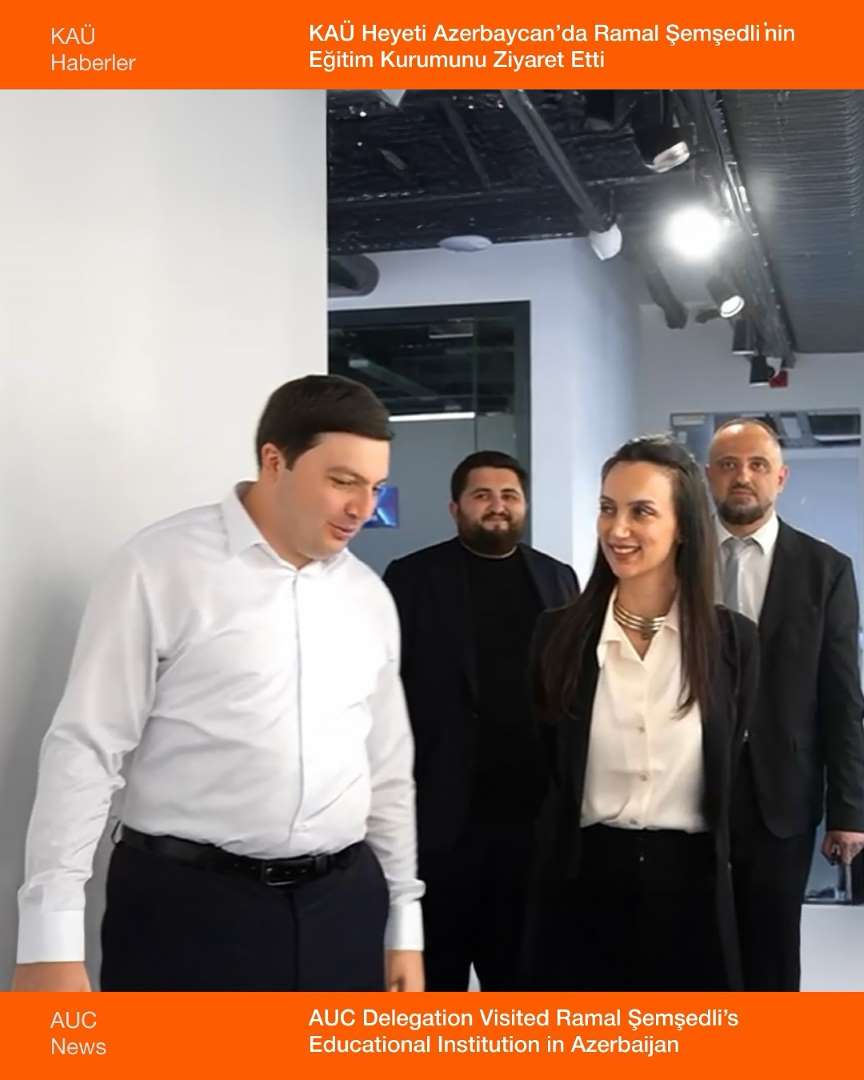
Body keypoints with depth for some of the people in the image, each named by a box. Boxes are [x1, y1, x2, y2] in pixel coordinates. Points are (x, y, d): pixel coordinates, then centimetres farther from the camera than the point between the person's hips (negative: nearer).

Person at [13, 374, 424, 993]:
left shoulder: (369, 597, 9)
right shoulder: (160, 568, -7)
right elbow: (85, 747, -8)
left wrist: (404, 924, 14)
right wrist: (52, 940, -12)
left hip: (342, 906, 5)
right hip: (187, 907, -5)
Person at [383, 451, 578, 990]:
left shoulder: (558, 578, 10)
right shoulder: (413, 577, 0)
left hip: (535, 810, 3)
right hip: (442, 812, -3)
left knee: (519, 964, 14)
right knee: (438, 966, 8)